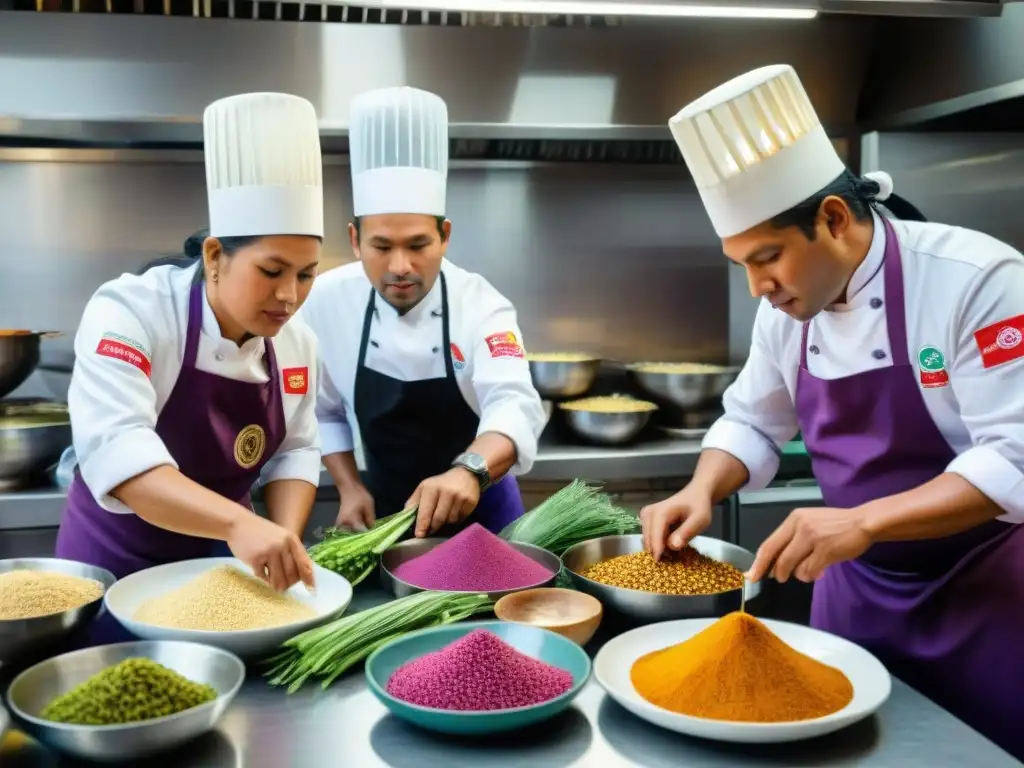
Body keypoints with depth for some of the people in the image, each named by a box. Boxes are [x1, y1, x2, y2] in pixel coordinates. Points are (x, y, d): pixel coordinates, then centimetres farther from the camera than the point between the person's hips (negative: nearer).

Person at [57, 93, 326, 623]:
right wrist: (238, 522, -50)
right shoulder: (129, 312, -24)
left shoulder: (296, 340, -6)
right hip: (116, 570, -4)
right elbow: (113, 448, -36)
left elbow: (294, 450, 0)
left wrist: (285, 542, -19)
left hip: (220, 568, 5)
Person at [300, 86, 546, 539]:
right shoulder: (327, 301, -13)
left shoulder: (481, 305, -21)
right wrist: (349, 488, -8)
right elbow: (322, 411, 1)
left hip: (479, 506, -1)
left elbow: (515, 406, -36)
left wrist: (470, 471, -54)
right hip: (385, 507, 2)